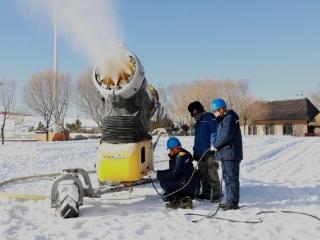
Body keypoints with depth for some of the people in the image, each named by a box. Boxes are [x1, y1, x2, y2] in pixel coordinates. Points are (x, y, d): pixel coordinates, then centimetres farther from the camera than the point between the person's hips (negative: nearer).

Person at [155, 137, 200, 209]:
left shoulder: (180, 157, -18)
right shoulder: (176, 156, 13)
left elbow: (173, 174, -24)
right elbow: (172, 171, 18)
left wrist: (158, 174, -20)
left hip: (189, 187, -10)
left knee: (163, 182, -16)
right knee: (165, 197, 18)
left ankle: (177, 200, -8)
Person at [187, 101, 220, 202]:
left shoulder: (209, 117, -4)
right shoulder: (198, 122, 24)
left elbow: (214, 132, -13)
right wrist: (195, 151, 23)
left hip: (209, 152, -9)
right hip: (200, 153, 9)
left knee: (212, 174, -7)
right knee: (203, 174, 11)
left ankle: (216, 194, -1)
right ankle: (206, 192, 20)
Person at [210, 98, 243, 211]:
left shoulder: (230, 118, -14)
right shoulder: (224, 119, 18)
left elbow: (226, 135, -22)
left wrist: (215, 145, -11)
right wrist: (217, 146, 7)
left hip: (231, 154, -11)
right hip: (226, 154, 11)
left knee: (231, 178, -6)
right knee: (227, 178, 15)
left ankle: (233, 202, -1)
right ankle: (229, 201, 24)